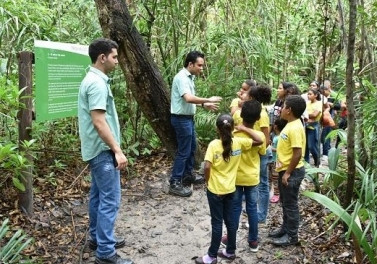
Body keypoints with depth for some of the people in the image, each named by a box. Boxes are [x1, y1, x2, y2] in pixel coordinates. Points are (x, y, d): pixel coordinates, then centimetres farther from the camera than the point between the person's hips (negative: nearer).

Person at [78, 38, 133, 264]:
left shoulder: (94, 80, 12)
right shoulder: (97, 83, -20)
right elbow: (99, 122, -25)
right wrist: (117, 150, -23)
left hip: (98, 149, 11)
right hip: (103, 150, -11)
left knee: (98, 196, 18)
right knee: (110, 200, -6)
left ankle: (97, 238, 31)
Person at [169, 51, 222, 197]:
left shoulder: (189, 77, 10)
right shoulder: (182, 77, -21)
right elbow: (188, 98, -34)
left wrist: (204, 105, 6)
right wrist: (208, 100, -27)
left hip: (188, 118, 10)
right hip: (181, 119, -10)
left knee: (191, 147, 20)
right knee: (184, 151, -5)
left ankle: (188, 175, 35)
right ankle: (175, 183, 2)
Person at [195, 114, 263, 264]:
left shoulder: (214, 145, -17)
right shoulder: (238, 143, -7)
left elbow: (207, 167, -23)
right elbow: (259, 141, 2)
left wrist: (207, 181, -6)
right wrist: (244, 129, 4)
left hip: (215, 190, -4)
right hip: (230, 189, 4)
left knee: (217, 223, 4)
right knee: (230, 220, 16)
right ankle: (230, 251, 31)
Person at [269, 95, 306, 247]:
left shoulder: (295, 128, -23)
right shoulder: (291, 125, 7)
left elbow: (298, 153, -26)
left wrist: (288, 173, -20)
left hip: (292, 172, -10)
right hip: (285, 169, 10)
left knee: (290, 204, 3)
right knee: (285, 202, 20)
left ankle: (292, 236, 16)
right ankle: (285, 228, 35)